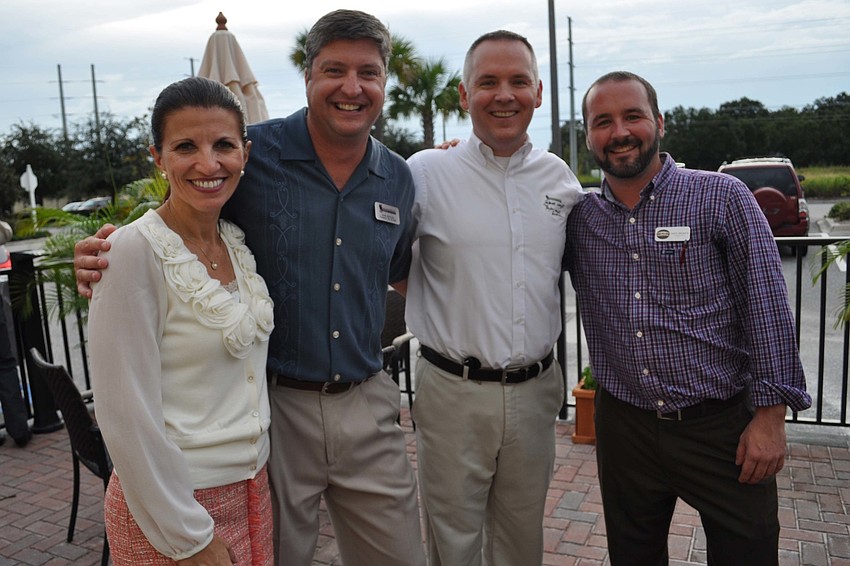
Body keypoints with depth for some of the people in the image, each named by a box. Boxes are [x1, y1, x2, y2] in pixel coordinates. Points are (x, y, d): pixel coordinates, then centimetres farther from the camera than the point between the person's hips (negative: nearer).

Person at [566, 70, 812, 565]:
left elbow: (767, 308, -7)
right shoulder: (577, 218, 2)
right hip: (624, 428, 3)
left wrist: (770, 415, -10)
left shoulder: (722, 198, -8)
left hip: (722, 428, -2)